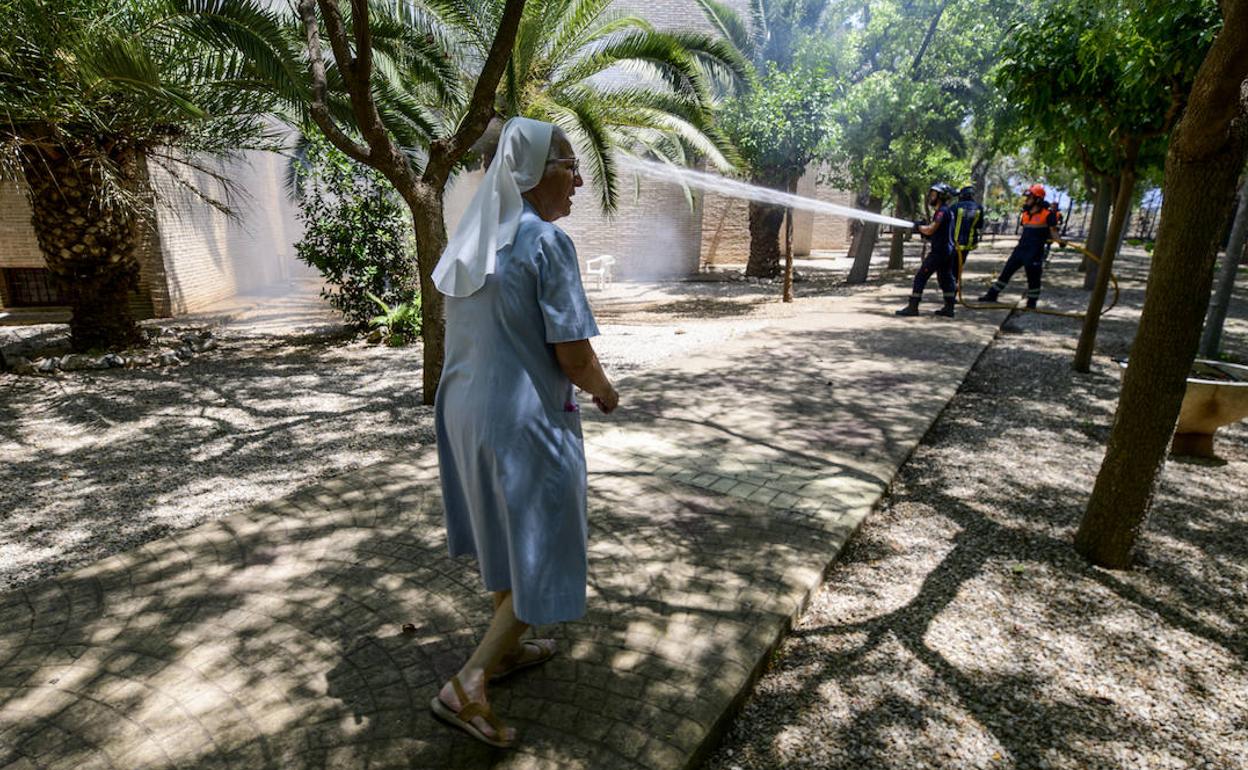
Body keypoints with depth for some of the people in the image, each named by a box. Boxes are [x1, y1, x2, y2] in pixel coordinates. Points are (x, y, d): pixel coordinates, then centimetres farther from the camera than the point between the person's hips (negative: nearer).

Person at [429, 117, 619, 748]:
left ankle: (507, 647, 41)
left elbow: (474, 332, 13)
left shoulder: (472, 240, 6)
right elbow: (572, 354, -19)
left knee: (504, 532, 23)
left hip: (467, 407, 8)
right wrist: (604, 391, 2)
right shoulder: (547, 242, -17)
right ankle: (466, 684, 7)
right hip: (524, 419, -8)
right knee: (541, 552, 7)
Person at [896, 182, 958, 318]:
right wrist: (923, 230, 5)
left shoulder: (942, 211, -15)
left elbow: (930, 230, -23)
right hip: (947, 251, 10)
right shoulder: (944, 210, 16)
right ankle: (949, 307, 16)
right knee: (946, 278, 13)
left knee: (920, 277, -7)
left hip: (939, 252, -10)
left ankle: (912, 307, -7)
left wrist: (919, 226, -6)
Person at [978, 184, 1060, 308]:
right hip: (1020, 249, 6)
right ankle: (992, 295, 17)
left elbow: (1053, 230, -9)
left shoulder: (1047, 214, -9)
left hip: (1035, 252, -6)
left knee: (1033, 277, 2)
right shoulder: (1025, 213, 10)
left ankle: (1031, 302, 15)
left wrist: (1059, 241, -23)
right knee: (1006, 271, 8)